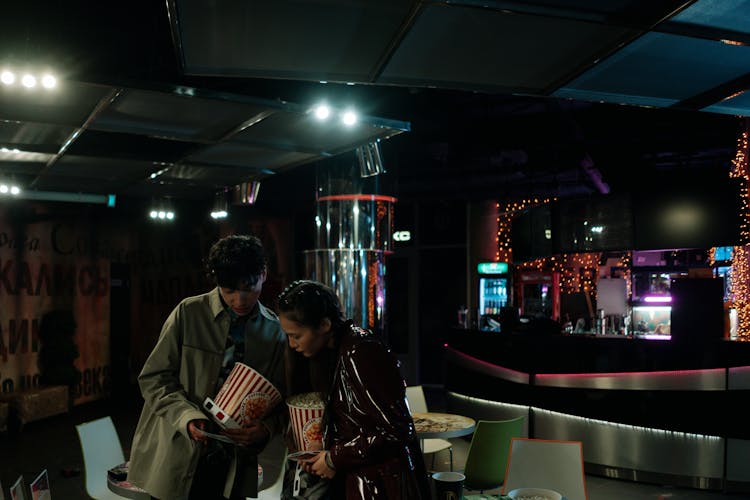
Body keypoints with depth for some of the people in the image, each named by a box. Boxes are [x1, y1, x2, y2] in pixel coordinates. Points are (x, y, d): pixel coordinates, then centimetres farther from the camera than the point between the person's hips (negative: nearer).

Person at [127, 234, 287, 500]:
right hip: (177, 461, -1)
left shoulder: (274, 330, 0)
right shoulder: (188, 313, -6)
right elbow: (153, 378, -3)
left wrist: (267, 427, -17)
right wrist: (186, 416, -19)